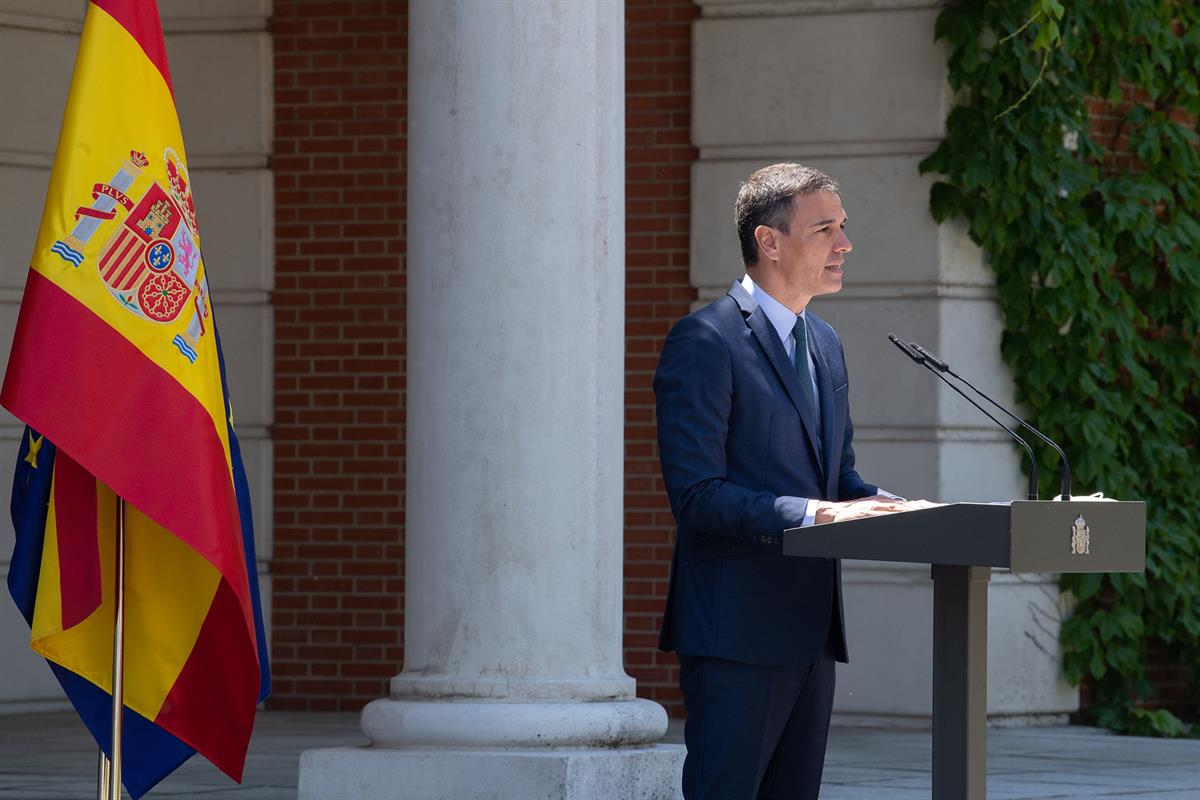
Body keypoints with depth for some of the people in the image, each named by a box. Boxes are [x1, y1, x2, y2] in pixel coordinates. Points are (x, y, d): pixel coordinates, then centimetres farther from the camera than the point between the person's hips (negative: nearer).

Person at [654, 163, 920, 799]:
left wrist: (884, 507, 2)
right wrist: (819, 514, -24)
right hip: (737, 630, -9)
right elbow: (696, 495, -17)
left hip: (812, 627, 9)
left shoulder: (824, 343, 18)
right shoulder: (705, 341, -10)